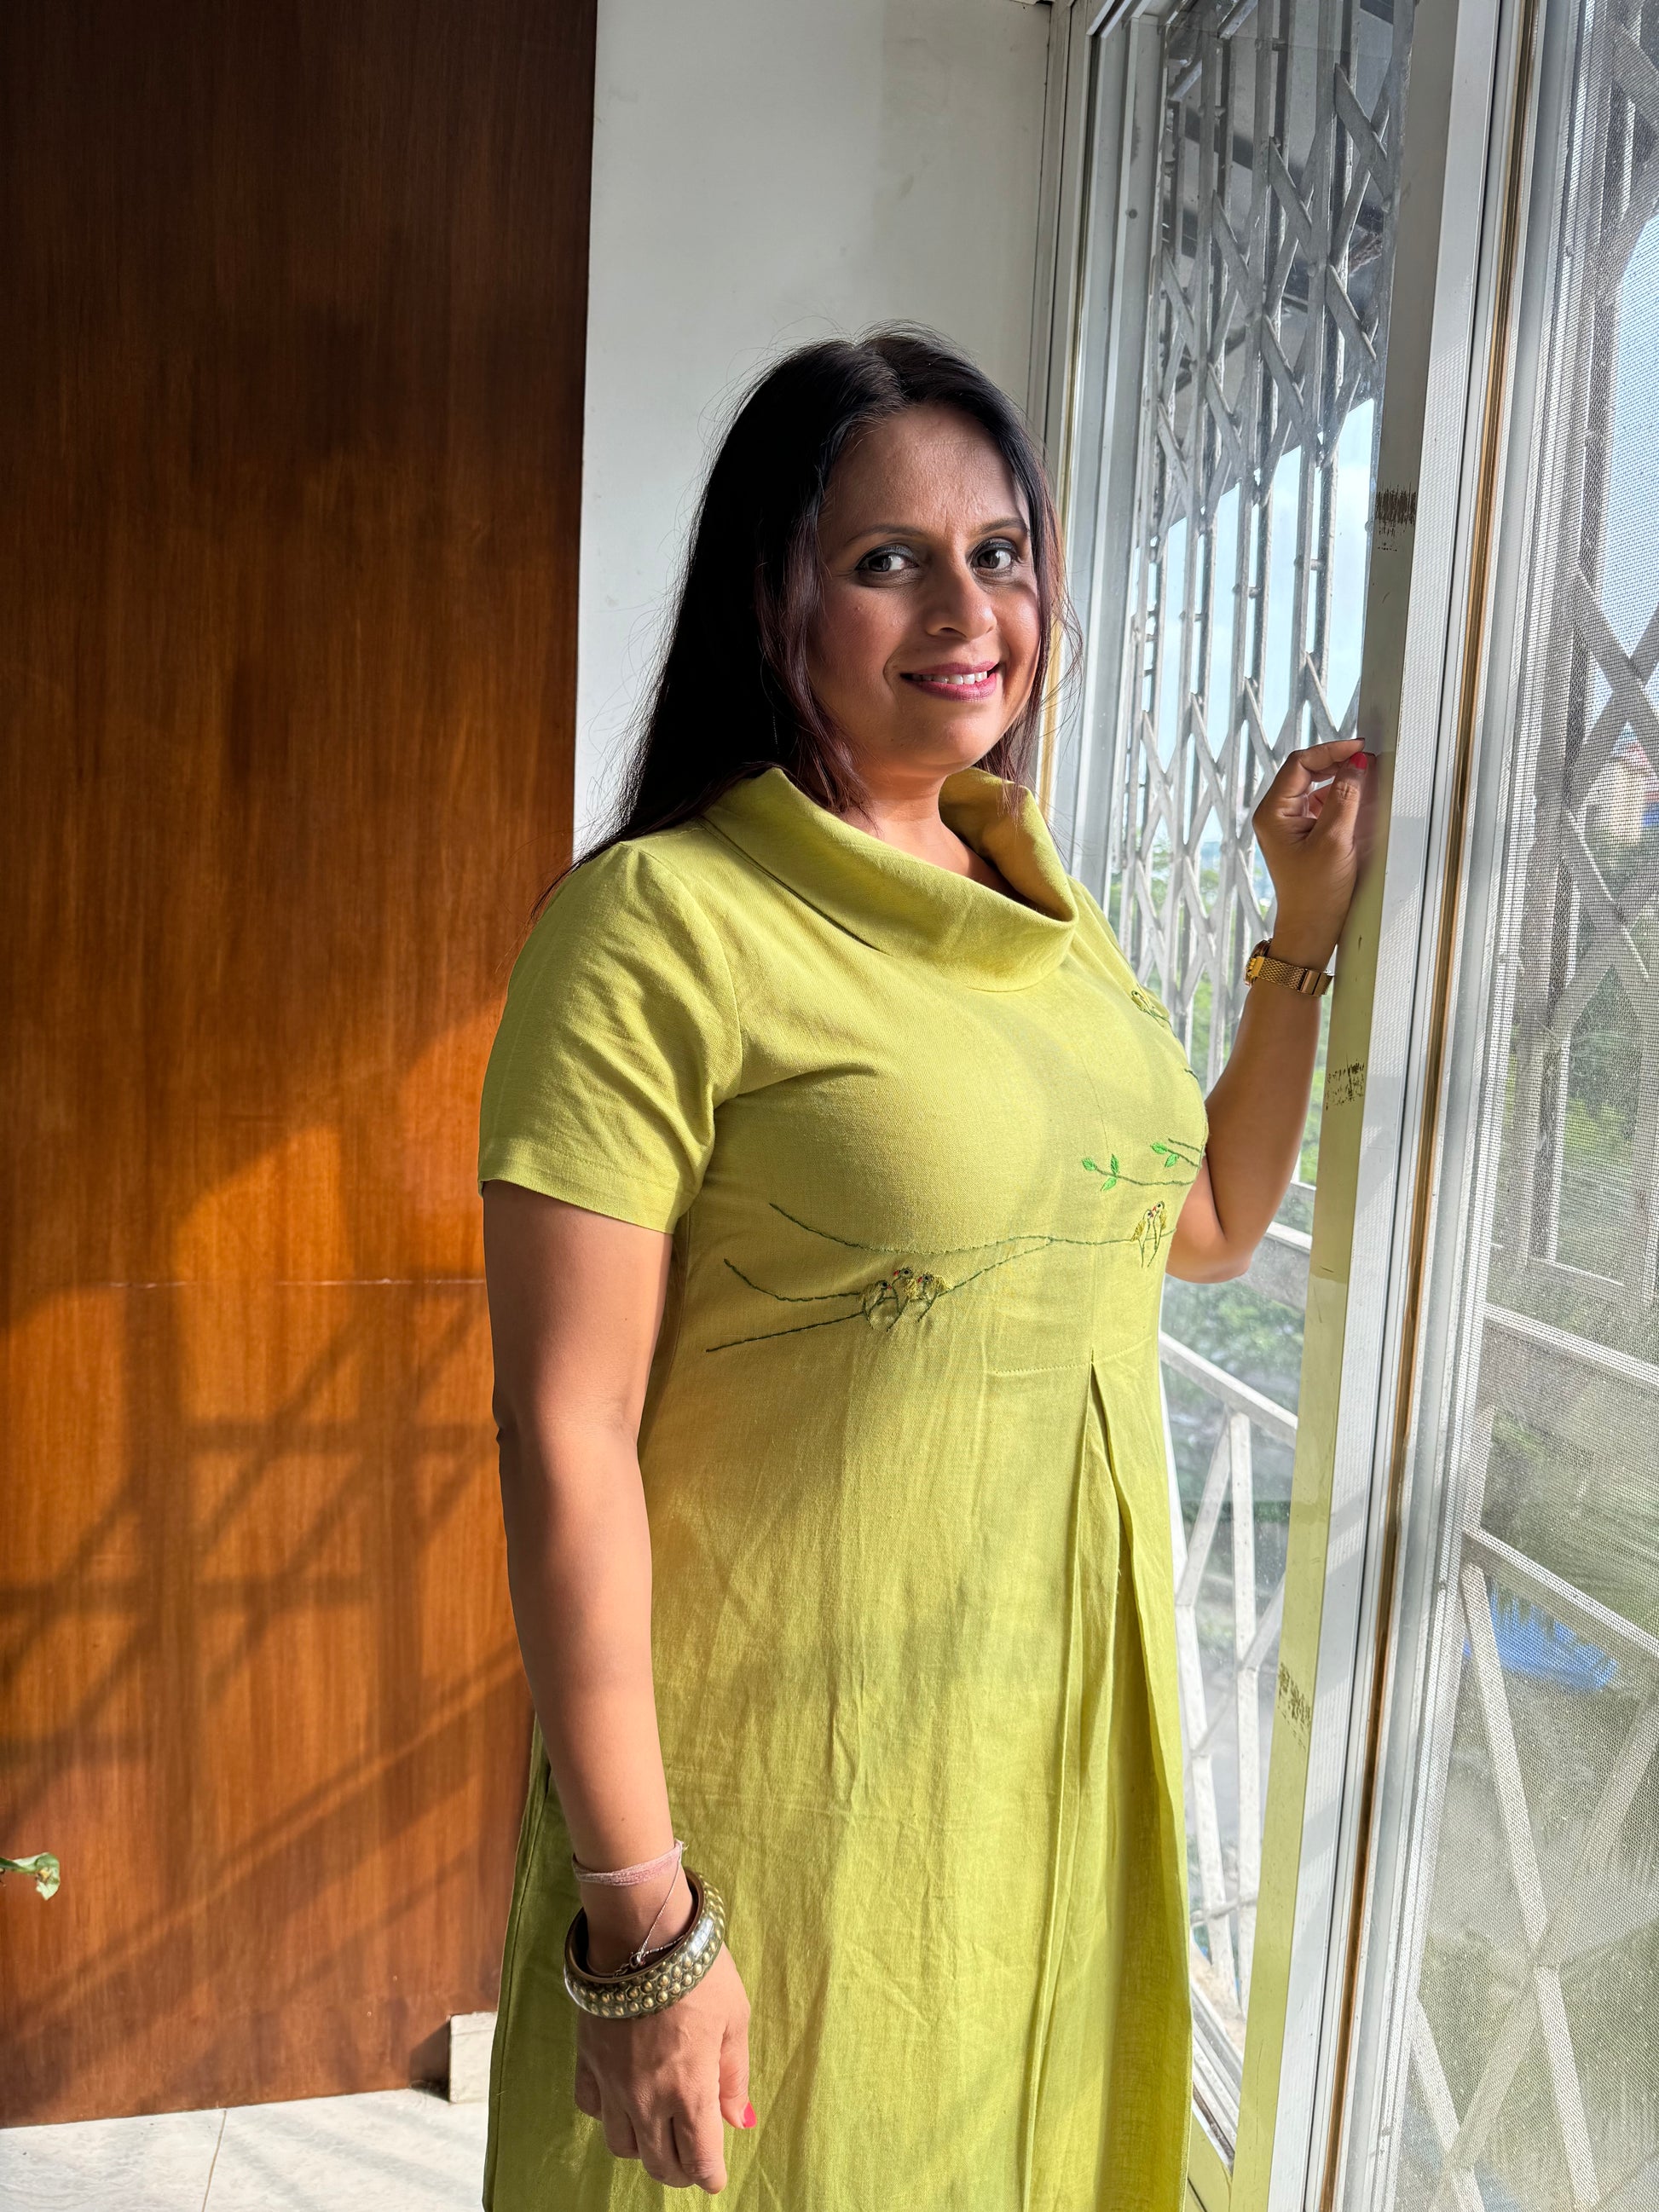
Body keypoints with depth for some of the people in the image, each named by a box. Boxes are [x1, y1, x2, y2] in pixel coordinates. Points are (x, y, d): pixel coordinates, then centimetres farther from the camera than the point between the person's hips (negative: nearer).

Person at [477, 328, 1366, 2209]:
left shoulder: (1046, 907, 6)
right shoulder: (664, 922, -17)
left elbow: (1208, 1220, 17)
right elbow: (567, 1437, -18)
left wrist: (1307, 927, 11)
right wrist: (642, 1914, -16)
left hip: (1065, 1747, 7)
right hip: (782, 1785, -6)